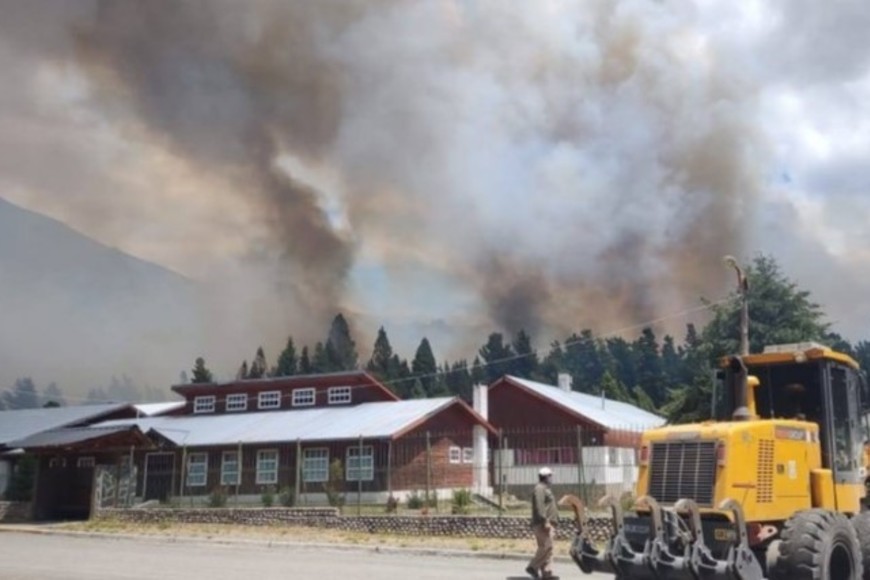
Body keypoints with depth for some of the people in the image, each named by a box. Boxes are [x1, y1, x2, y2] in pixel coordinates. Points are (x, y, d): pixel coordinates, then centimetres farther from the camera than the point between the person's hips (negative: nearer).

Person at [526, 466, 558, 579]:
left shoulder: (545, 489, 22)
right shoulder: (540, 489, -11)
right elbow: (539, 507, -21)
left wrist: (552, 522, 21)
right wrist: (545, 521, -25)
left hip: (547, 524, 10)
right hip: (543, 524, -10)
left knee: (546, 548, 7)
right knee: (546, 547, -13)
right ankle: (533, 567, -7)